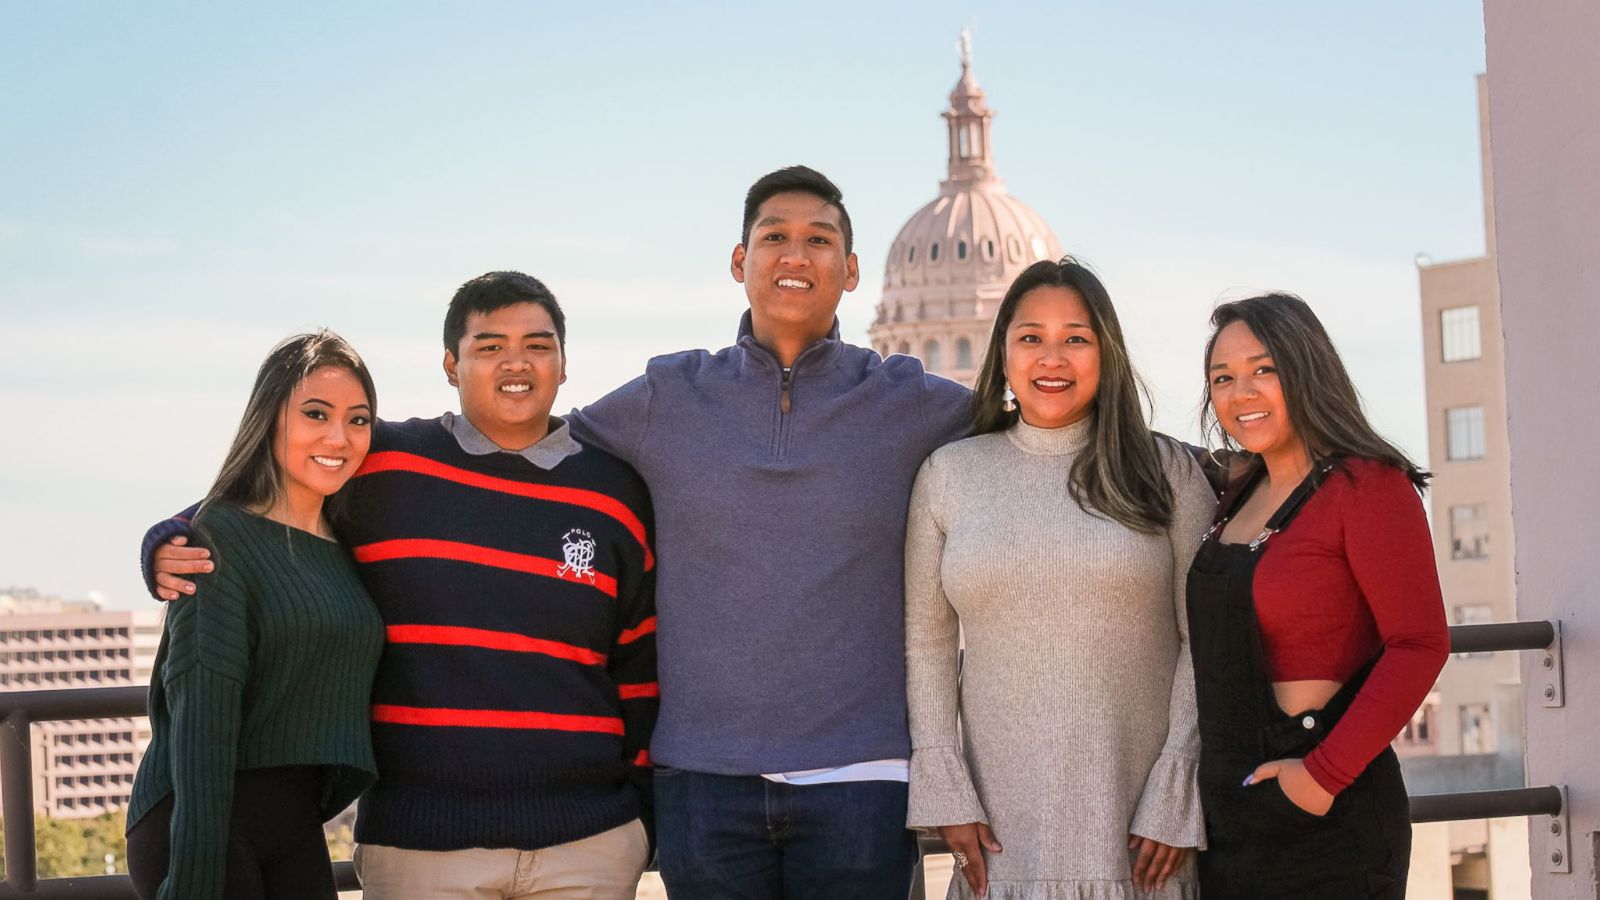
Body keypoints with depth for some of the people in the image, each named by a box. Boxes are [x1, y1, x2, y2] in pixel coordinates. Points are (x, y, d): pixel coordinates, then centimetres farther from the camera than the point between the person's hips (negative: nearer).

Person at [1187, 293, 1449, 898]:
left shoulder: (1368, 486, -10)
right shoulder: (1242, 497, 12)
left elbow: (1419, 645, -17)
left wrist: (1326, 773, -21)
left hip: (1324, 819, -7)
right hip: (1230, 813, 7)